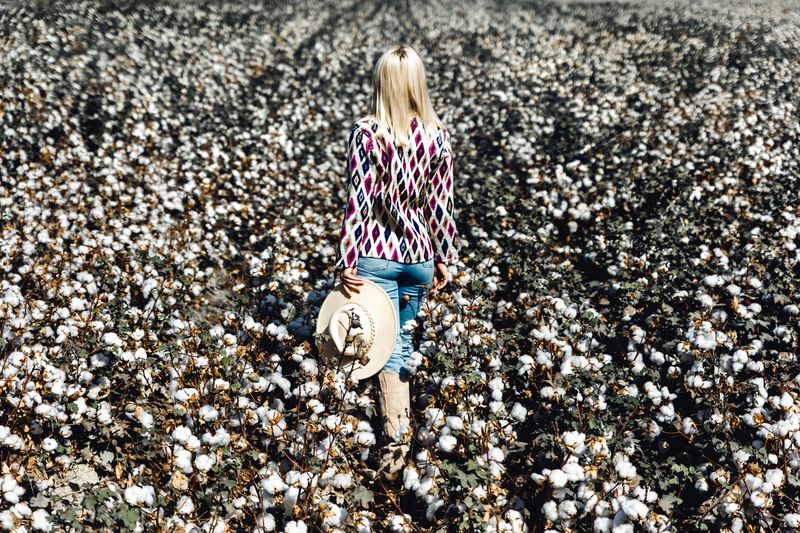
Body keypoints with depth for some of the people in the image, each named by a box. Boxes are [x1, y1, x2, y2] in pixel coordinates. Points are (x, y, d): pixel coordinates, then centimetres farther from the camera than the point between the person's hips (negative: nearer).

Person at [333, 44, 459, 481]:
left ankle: (396, 437, -3)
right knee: (403, 335, 23)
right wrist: (444, 259, 9)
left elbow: (357, 202, -13)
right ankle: (398, 419, 40)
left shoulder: (365, 133, -11)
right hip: (420, 254, 4)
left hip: (377, 253, -3)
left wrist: (347, 263, -8)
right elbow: (442, 203, 0)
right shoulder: (438, 135, -3)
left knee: (388, 345, 3)